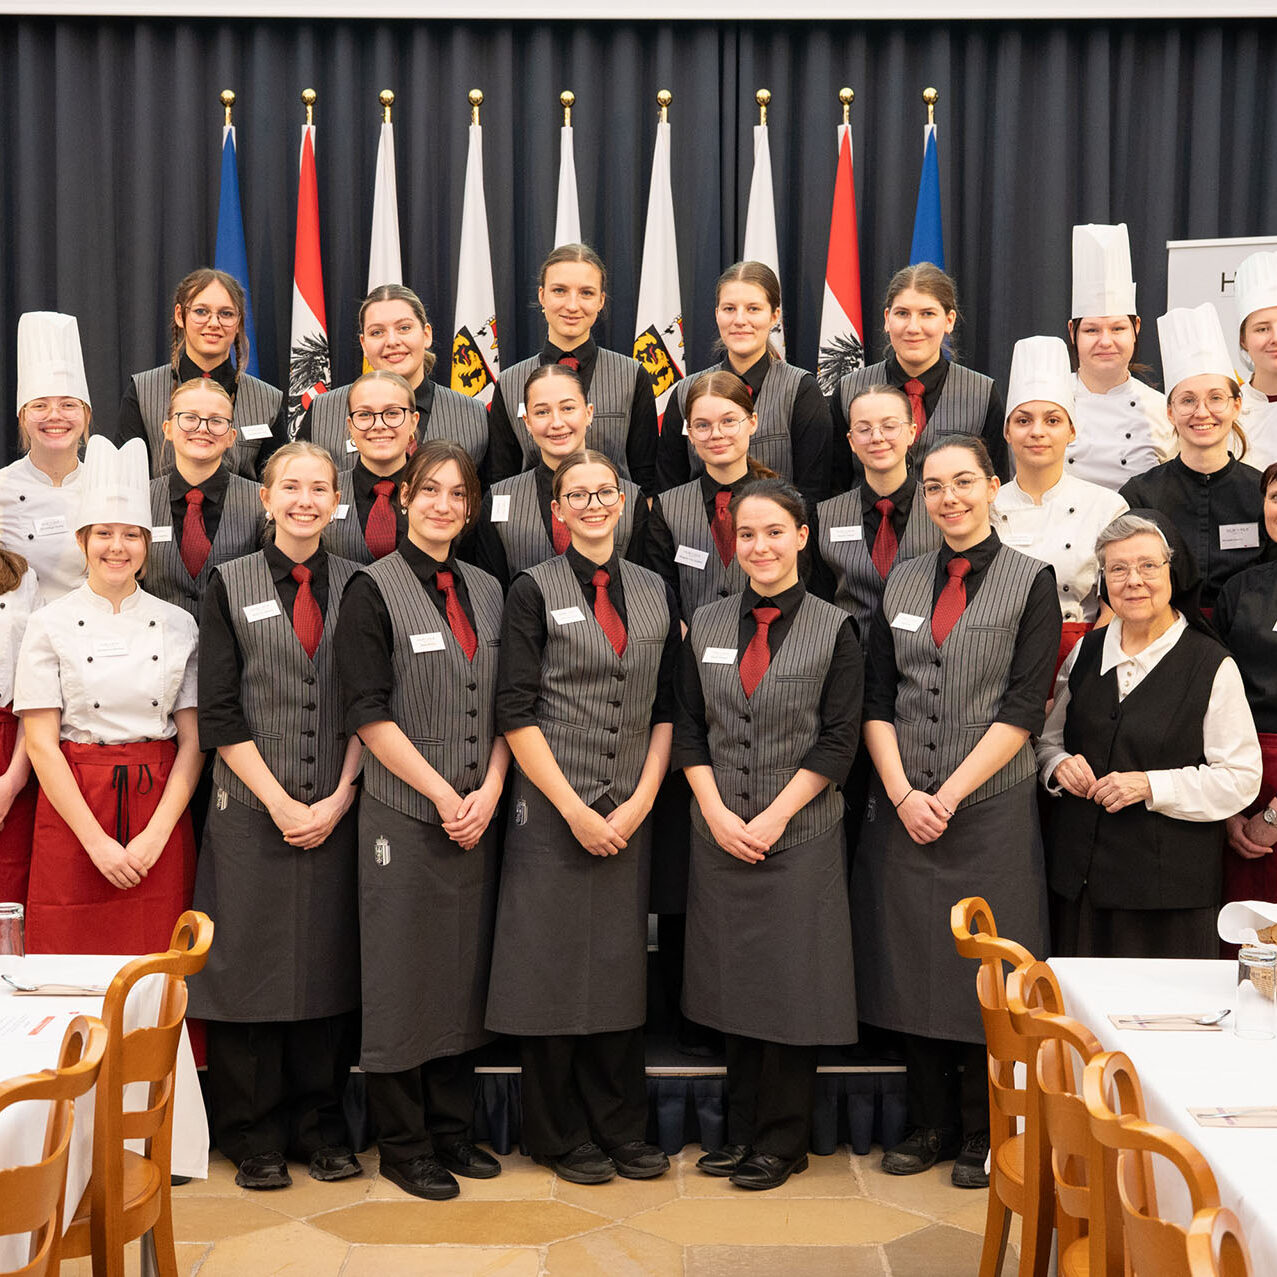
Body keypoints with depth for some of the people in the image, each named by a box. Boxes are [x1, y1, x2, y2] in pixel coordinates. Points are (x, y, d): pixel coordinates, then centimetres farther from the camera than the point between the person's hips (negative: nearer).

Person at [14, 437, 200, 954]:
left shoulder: (178, 626, 6)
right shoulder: (50, 625, 0)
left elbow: (193, 741, 3)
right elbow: (41, 744, -5)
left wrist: (156, 834, -8)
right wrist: (96, 842, -11)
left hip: (161, 808, 2)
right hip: (72, 805, -1)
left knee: (156, 963, 2)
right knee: (72, 953, 1)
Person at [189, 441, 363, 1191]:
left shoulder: (357, 586, 7)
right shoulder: (230, 584, 2)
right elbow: (220, 712, -2)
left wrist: (338, 799, -5)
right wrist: (279, 801, -9)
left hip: (336, 814, 2)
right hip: (252, 812, -1)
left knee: (328, 968, 7)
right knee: (250, 968, 2)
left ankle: (321, 1128, 22)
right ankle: (256, 1137, 17)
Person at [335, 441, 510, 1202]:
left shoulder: (488, 592, 11)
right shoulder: (375, 590, -5)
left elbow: (506, 709, 11)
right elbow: (370, 714, -11)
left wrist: (490, 790, -4)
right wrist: (442, 795, -13)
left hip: (477, 818, 5)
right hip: (403, 817, -5)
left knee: (465, 971, 10)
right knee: (403, 975, 2)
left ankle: (453, 1130, 23)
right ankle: (404, 1145, 15)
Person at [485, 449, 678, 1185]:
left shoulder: (655, 593, 10)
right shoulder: (535, 591, -2)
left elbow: (667, 708, 9)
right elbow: (516, 711, -7)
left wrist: (641, 801, -3)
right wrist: (574, 808, -11)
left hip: (630, 813, 3)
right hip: (552, 809, -3)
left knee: (621, 966, 8)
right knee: (555, 965, 3)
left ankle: (621, 1131, 21)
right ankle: (563, 1136, 18)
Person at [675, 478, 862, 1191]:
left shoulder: (833, 628, -2)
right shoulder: (707, 625, 7)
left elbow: (838, 740, -6)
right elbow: (689, 729, 7)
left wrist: (773, 817, -12)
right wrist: (717, 813, -6)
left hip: (801, 834, -3)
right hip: (720, 834, 3)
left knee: (791, 985, 2)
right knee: (734, 980, 10)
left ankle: (783, 1143, 16)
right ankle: (742, 1132, 23)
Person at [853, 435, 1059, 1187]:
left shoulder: (1031, 581, -1)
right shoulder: (902, 584, 10)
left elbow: (1024, 707, -8)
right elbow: (877, 700, 6)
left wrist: (950, 794, -13)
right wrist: (903, 794, -7)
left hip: (992, 808, -3)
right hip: (903, 810, 4)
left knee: (984, 973, 3)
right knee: (911, 967, 8)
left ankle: (983, 1135, 19)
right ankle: (931, 1125, 24)